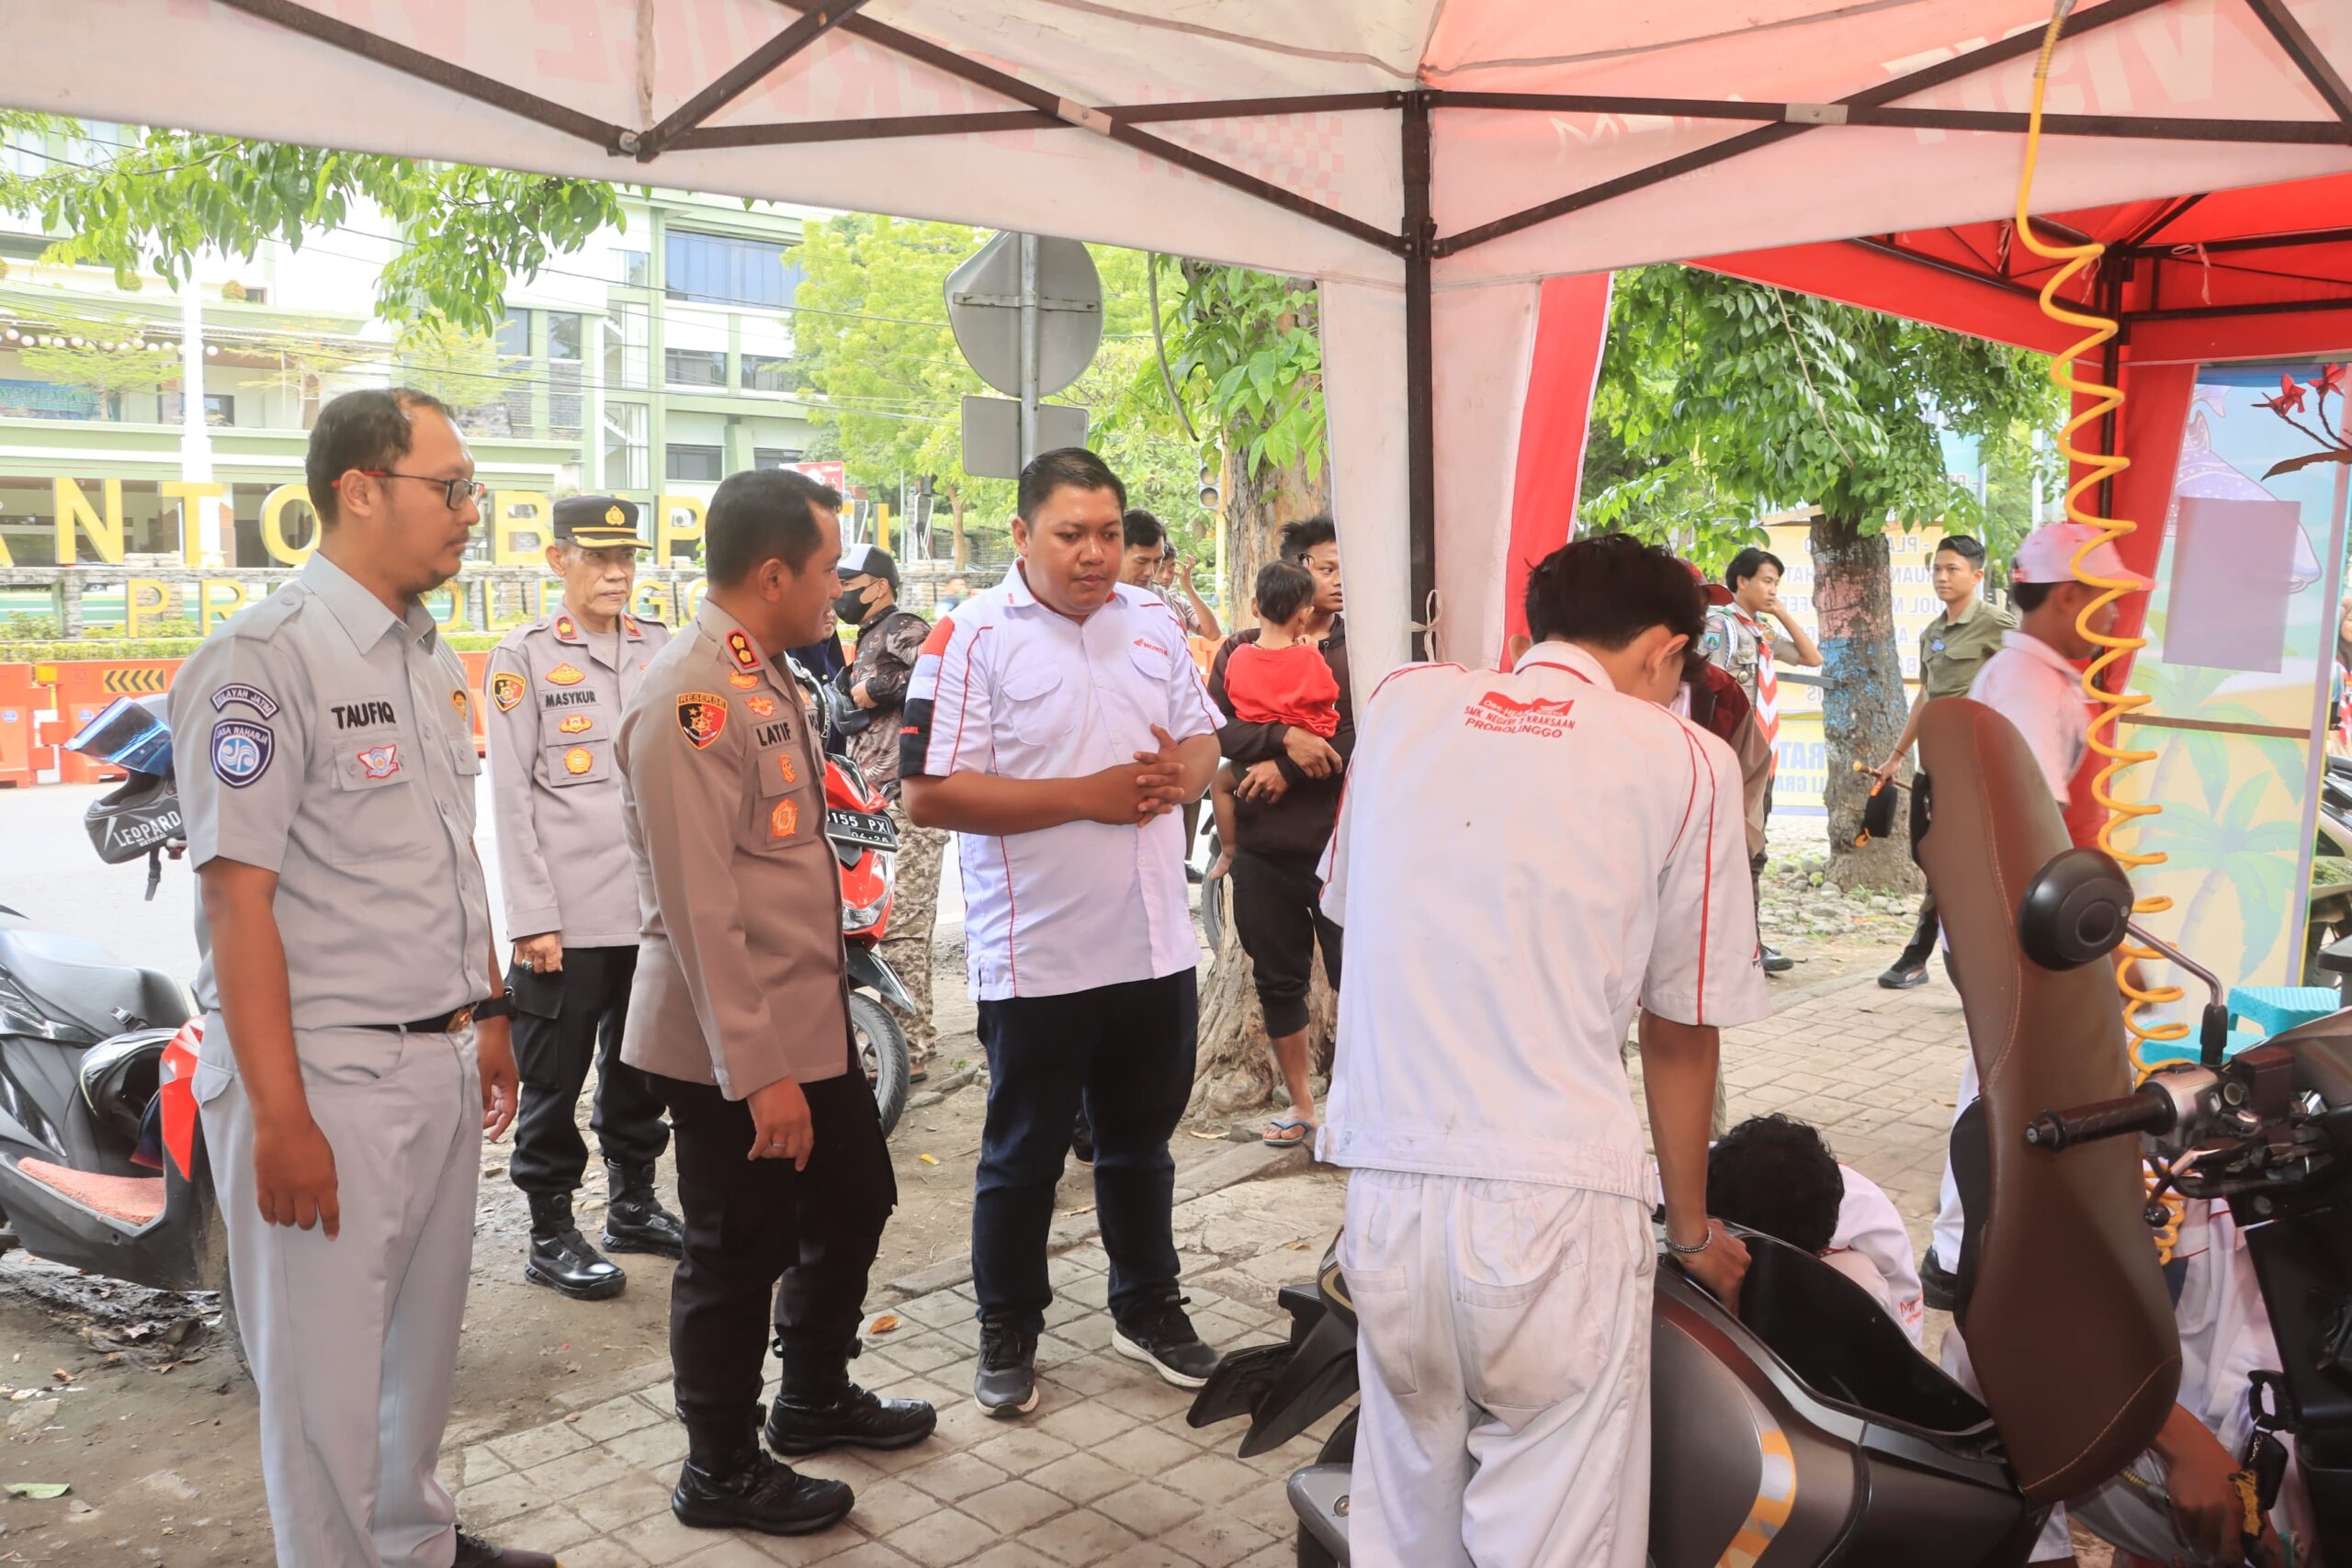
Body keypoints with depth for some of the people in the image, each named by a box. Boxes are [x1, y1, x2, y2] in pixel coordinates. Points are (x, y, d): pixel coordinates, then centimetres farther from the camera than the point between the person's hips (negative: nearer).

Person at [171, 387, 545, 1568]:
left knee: (423, 1338, 20)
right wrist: (280, 1117, -20)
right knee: (327, 1370, 5)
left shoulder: (429, 660, 11)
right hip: (326, 1076, -8)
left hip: (439, 1063, 8)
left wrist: (488, 1015, 18)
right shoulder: (265, 660, -15)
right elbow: (237, 896, -19)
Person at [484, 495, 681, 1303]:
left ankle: (633, 1205, 31)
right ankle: (550, 1236, 16)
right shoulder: (524, 656, -4)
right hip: (566, 916, -4)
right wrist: (532, 918, -12)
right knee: (554, 1082, 5)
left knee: (639, 1070, 16)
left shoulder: (661, 648, 9)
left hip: (654, 905, 5)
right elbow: (511, 798, -7)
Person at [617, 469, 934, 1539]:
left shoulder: (767, 679, 8)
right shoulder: (688, 700, -22)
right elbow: (700, 910, -24)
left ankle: (814, 1399, 43)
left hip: (812, 1017, 9)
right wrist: (756, 1070, -23)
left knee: (854, 1203, 21)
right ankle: (721, 1473, 28)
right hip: (732, 1045, -9)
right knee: (738, 1254, 7)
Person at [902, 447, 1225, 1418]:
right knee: (1023, 1156, 11)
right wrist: (1087, 796, -19)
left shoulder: (1153, 624, 7)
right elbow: (930, 793, -18)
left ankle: (1147, 1307, 39)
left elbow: (1202, 734, 17)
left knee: (1142, 1140, 21)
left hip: (1155, 945, 5)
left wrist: (1182, 775, -8)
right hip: (1037, 958, -5)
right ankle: (1007, 1332, 29)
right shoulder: (973, 639, -11)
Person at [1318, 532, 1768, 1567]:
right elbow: (1681, 1034, 8)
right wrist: (1692, 1229, 23)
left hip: (1384, 1183, 4)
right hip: (1553, 1204, -3)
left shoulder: (1400, 704, 9)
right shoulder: (1683, 762, 2)